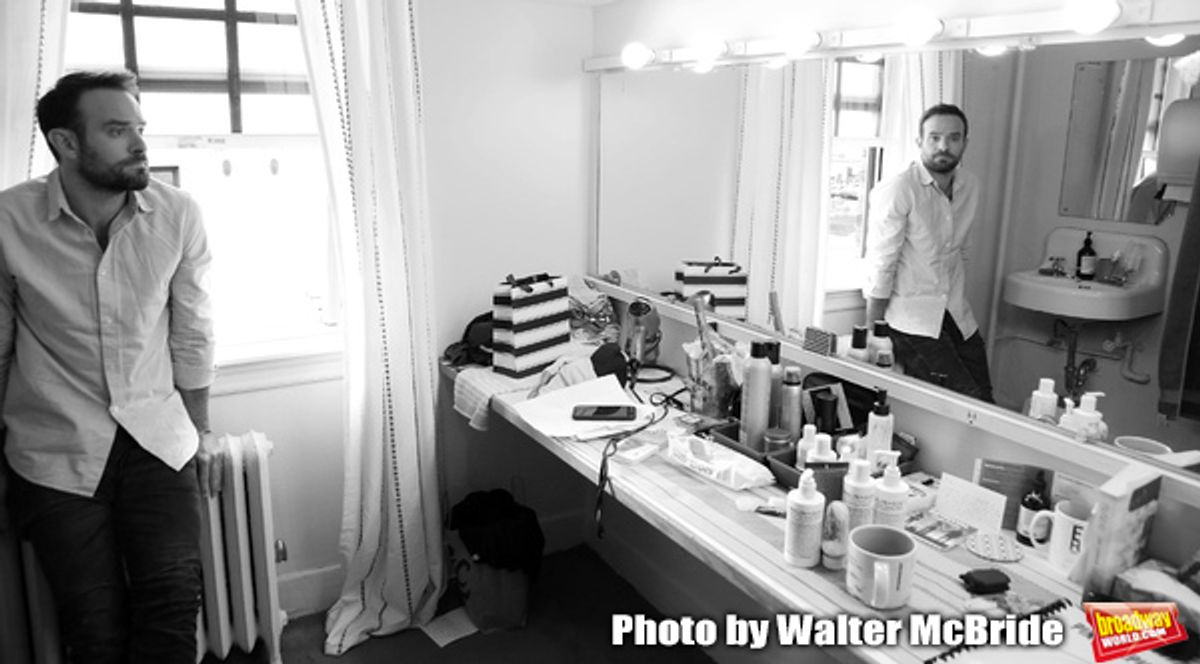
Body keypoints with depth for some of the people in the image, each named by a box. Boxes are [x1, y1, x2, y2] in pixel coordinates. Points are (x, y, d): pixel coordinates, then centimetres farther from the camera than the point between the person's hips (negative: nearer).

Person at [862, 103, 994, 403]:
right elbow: (880, 268, -15)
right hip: (911, 318, -7)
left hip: (957, 315, 7)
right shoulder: (897, 190, -15)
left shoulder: (970, 185, 6)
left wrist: (957, 304, 20)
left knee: (984, 406, 4)